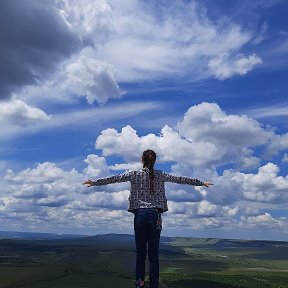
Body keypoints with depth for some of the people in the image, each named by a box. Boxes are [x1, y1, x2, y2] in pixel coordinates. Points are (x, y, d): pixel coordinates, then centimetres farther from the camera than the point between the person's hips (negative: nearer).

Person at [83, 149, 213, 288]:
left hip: (140, 215, 0)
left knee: (140, 252, 7)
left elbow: (114, 178, 3)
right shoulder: (160, 175, 5)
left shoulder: (135, 174, 2)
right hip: (155, 215, 0)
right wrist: (202, 183, 22)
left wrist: (95, 182, 11)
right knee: (154, 253, 4)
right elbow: (181, 179, 12)